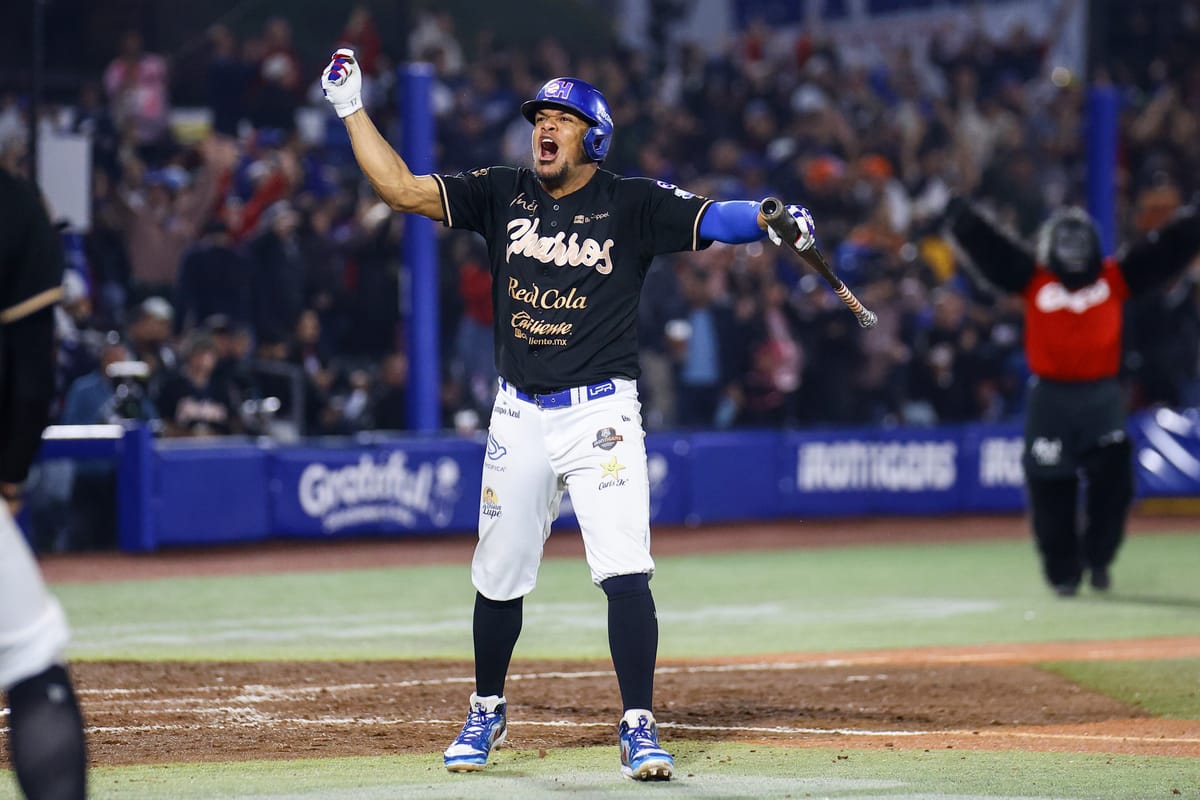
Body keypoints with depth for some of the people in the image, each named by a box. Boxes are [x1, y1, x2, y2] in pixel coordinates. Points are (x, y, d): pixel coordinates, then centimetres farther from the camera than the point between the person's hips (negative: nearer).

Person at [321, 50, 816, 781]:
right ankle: (487, 712, 33)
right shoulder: (502, 195, 5)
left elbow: (713, 219, -16)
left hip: (601, 415, -3)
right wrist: (353, 108, 1)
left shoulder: (633, 205, -4)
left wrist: (773, 219, -35)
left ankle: (639, 727, -7)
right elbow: (401, 189, 3)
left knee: (626, 573, -15)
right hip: (521, 418, 4)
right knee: (499, 577, 13)